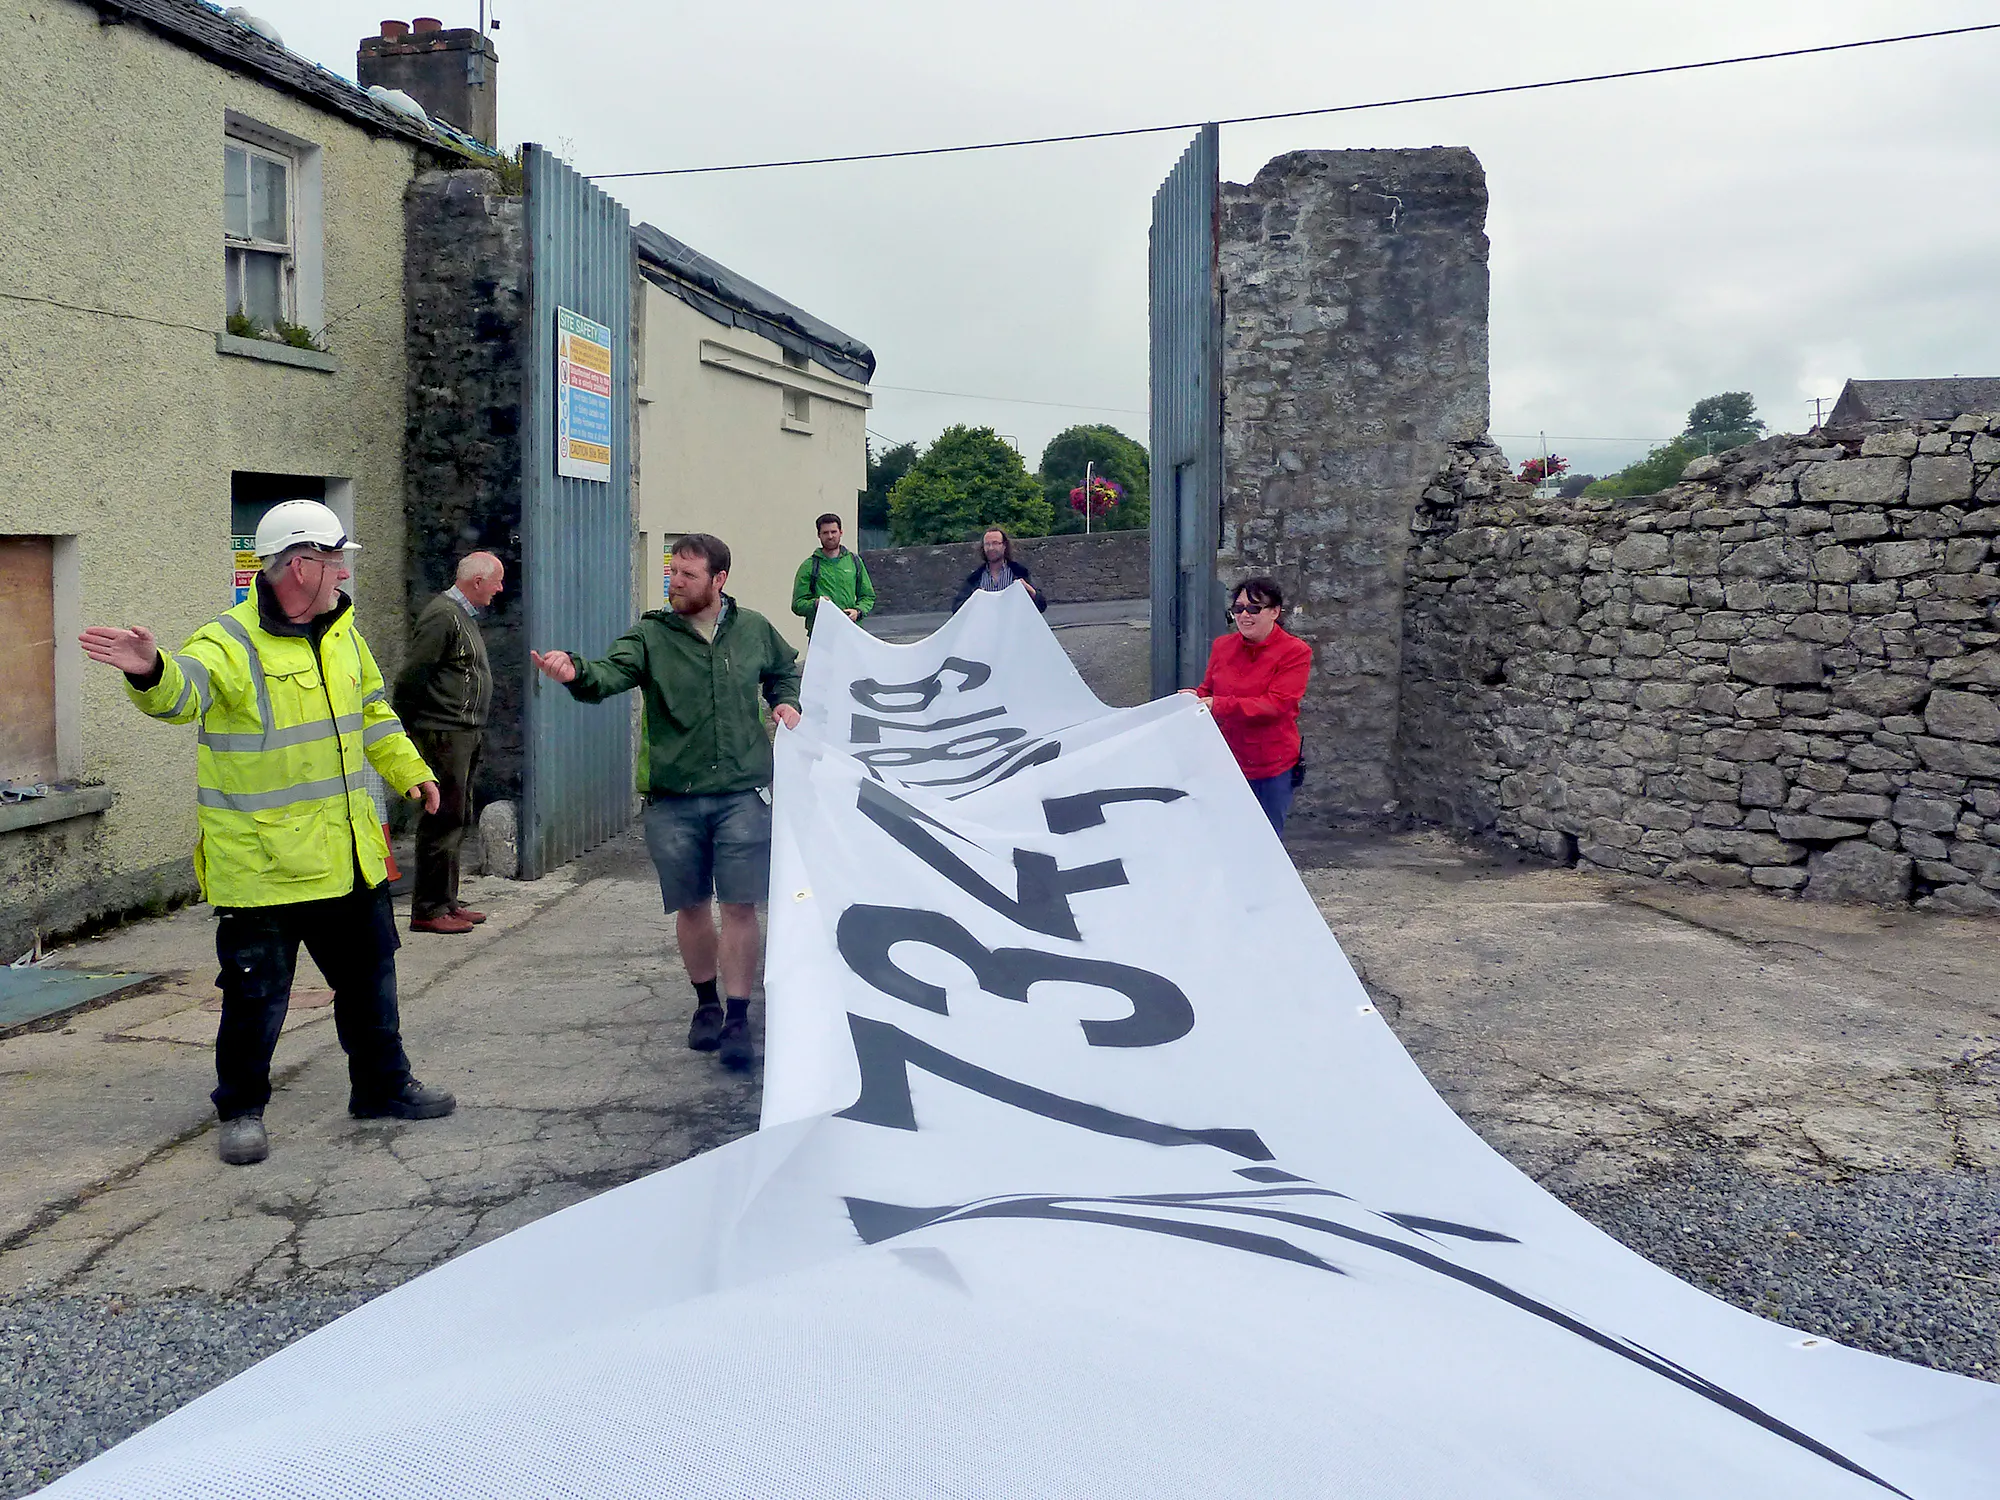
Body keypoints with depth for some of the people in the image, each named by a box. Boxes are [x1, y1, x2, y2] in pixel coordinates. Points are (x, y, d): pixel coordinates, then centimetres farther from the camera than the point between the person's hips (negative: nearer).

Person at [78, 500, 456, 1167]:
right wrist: (152, 672, -58)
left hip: (349, 856, 7)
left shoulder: (341, 632, 8)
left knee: (368, 976, 18)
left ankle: (382, 1086, 35)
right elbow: (185, 689, -37)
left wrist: (409, 770, 20)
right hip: (262, 866, -7)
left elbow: (372, 711, 23)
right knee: (257, 993, 2)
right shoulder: (231, 643, -16)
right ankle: (241, 1110, 22)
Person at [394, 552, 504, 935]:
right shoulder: (443, 615, -14)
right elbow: (411, 676, -18)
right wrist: (409, 728, -13)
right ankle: (428, 910, -2)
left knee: (458, 820, 14)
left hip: (465, 735, 10)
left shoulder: (464, 615, 18)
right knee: (443, 821, -7)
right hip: (444, 734, -10)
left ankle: (447, 901, 23)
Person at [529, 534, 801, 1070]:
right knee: (691, 906, 11)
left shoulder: (753, 629, 5)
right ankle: (707, 1004, 32)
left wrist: (788, 702, 4)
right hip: (674, 799, 1)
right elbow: (609, 674, -19)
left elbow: (787, 670, 24)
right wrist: (576, 673, -41)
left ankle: (738, 1020, 4)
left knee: (739, 906, -3)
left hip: (742, 795, 0)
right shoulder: (650, 635, -1)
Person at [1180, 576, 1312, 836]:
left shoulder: (1295, 652, -10)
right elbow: (1208, 690, 16)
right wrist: (1196, 697, -10)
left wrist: (1220, 705, -29)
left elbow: (1276, 704, -20)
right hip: (1226, 761, 4)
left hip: (1272, 767, -4)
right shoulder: (1222, 646, 6)